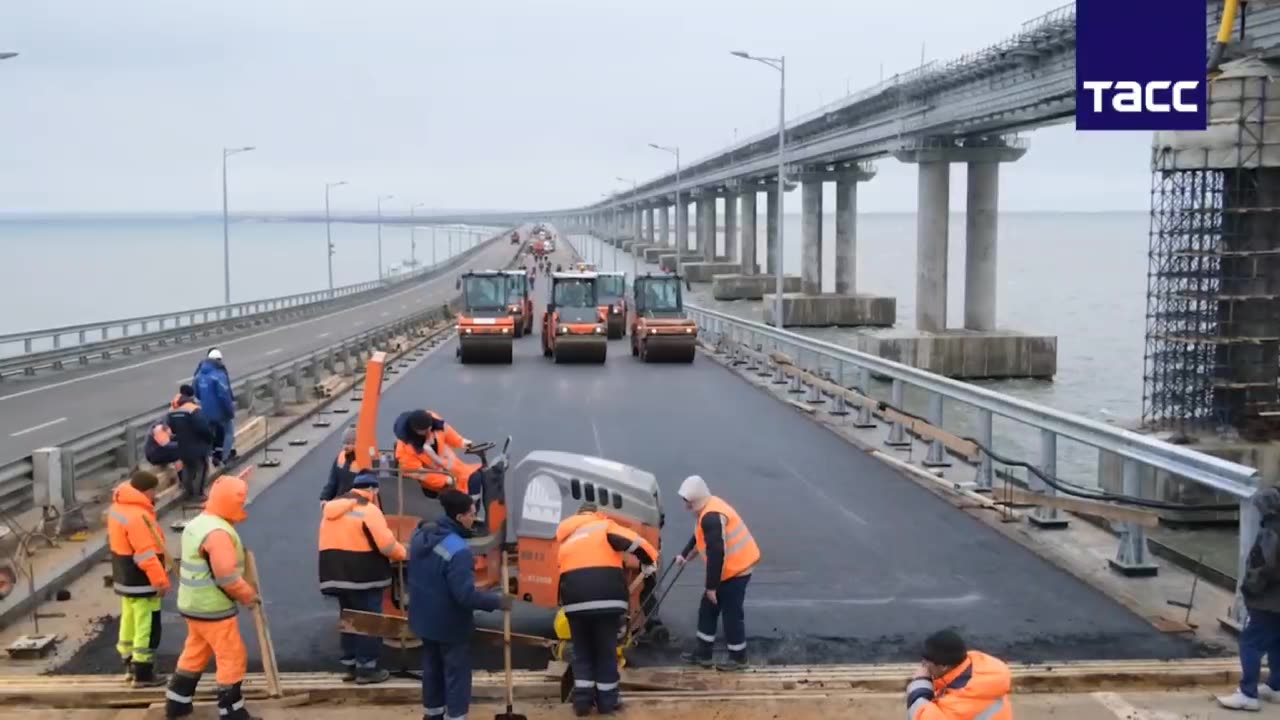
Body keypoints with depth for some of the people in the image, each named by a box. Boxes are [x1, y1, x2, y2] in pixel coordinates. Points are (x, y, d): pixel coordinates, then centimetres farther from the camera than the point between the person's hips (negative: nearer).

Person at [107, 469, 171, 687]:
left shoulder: (119, 508, 7)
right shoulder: (138, 516, -26)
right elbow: (146, 554, -27)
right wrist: (160, 580, -22)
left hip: (126, 578, 10)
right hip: (141, 582, -10)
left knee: (130, 620, 20)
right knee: (147, 626, -2)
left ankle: (130, 665, 32)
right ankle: (143, 673, 3)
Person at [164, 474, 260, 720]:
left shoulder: (197, 523, 8)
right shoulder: (218, 532, -25)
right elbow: (227, 576, -27)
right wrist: (248, 595, -12)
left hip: (194, 603, 10)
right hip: (213, 608, -10)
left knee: (195, 653, 22)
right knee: (232, 657, 1)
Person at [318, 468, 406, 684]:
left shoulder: (332, 507, 11)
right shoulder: (367, 509, -14)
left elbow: (337, 540, 15)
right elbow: (386, 544, -16)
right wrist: (402, 554, 2)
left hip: (336, 573, 7)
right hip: (364, 576, -7)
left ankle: (350, 664, 22)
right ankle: (367, 668, 5)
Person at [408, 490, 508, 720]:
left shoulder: (421, 535, -3)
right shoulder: (457, 549, -31)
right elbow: (465, 595, -30)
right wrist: (497, 601, -19)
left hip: (425, 617, 8)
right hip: (450, 623, -8)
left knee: (432, 666, 23)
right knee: (456, 672, 6)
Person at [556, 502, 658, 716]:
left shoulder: (567, 540, 28)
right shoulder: (605, 527, 11)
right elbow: (634, 542, -2)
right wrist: (649, 562, 13)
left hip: (575, 598, 4)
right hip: (606, 595, -4)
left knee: (582, 650, 17)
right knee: (606, 650, 9)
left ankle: (582, 699, 14)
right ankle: (606, 699, 15)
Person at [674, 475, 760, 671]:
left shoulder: (711, 517, -28)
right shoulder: (708, 509, 7)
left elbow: (716, 554, -29)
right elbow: (699, 537, 24)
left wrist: (711, 586, -23)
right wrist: (684, 555, 15)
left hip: (735, 570, -11)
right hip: (728, 569, 11)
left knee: (731, 613, 1)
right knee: (707, 609, 15)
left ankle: (738, 658, 16)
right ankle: (703, 654, 23)